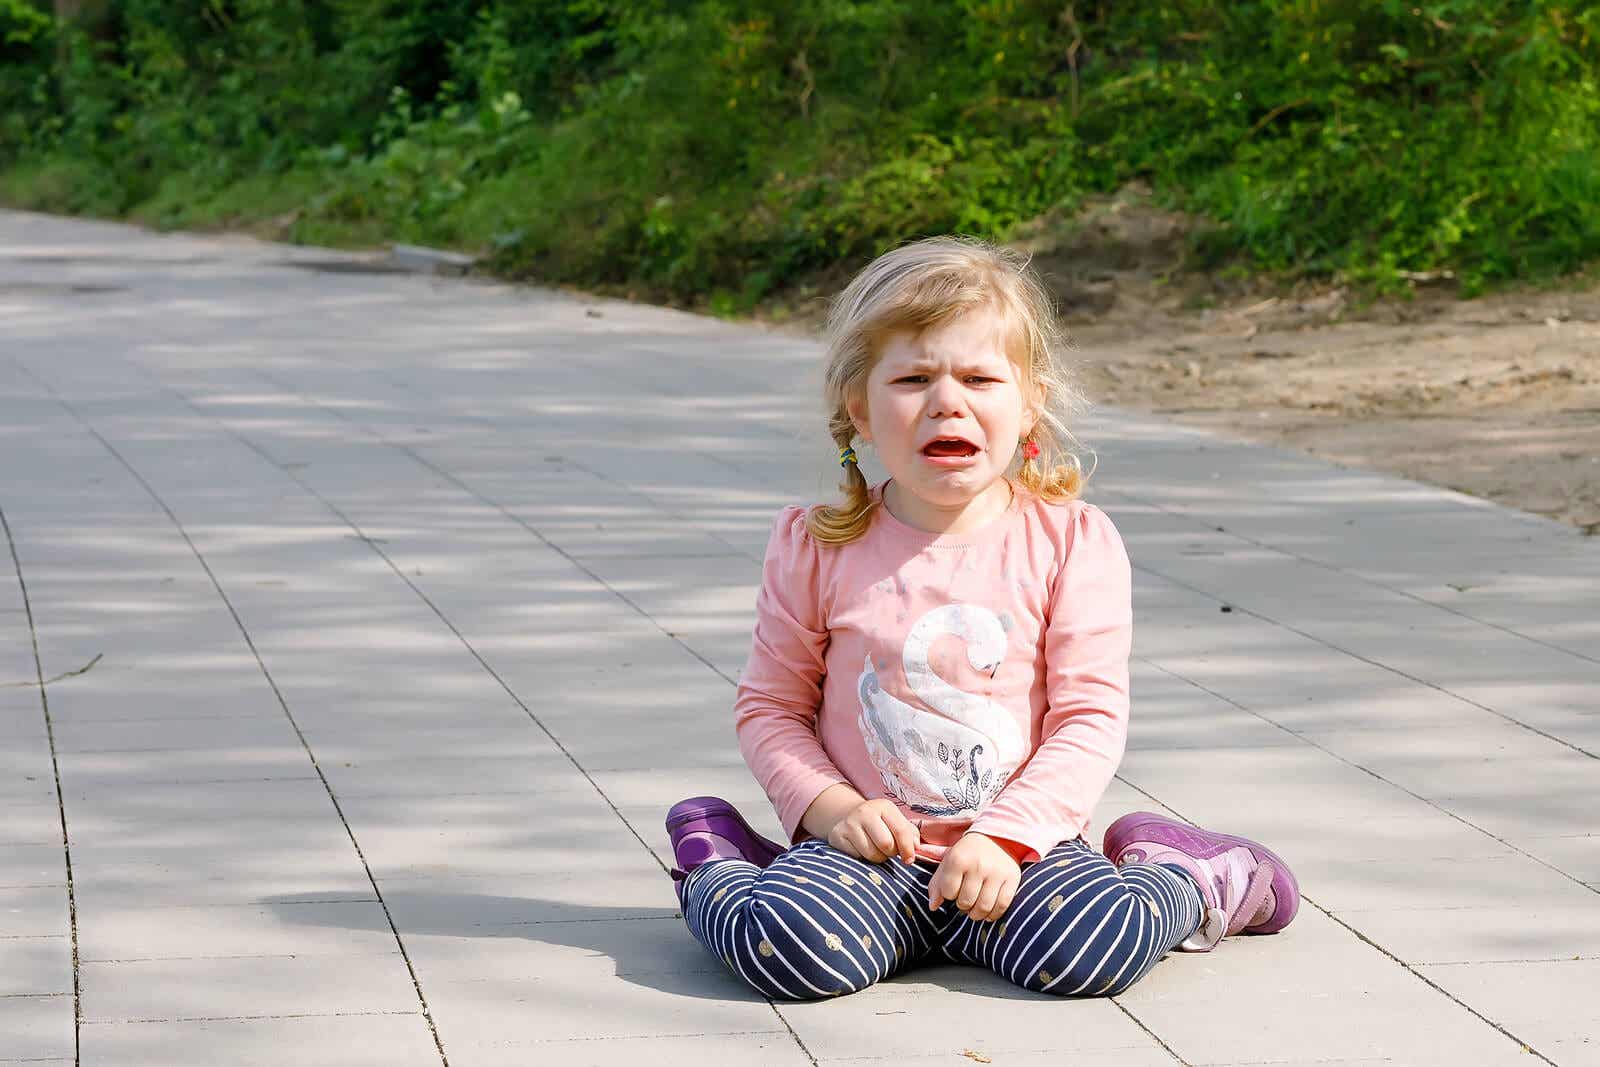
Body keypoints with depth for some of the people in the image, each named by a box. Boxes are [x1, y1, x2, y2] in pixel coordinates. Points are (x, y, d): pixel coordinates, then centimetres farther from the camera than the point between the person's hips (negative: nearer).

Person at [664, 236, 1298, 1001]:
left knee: (1100, 945, -29)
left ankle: (1190, 882, 4)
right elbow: (770, 707, 7)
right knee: (788, 943, -31)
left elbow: (1091, 717, -5)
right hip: (870, 848, 0)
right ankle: (719, 872, 2)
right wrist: (829, 806, -11)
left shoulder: (1072, 543, -2)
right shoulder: (815, 548, 1)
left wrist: (1006, 836, -17)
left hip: (1022, 846, 0)